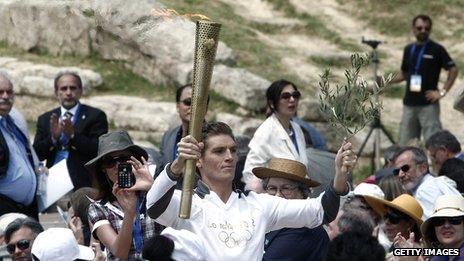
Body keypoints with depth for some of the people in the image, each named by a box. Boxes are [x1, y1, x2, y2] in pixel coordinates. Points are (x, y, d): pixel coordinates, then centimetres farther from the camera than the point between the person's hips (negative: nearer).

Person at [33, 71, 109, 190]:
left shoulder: (96, 116, 3)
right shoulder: (45, 119, 14)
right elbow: (37, 154, 7)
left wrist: (73, 135, -17)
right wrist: (53, 138, -11)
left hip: (84, 185, -3)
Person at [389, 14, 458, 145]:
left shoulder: (437, 49, -4)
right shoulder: (408, 49, 12)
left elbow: (453, 70, -5)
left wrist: (442, 91, -11)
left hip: (428, 104, -5)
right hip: (409, 103, 6)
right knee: (405, 143, 7)